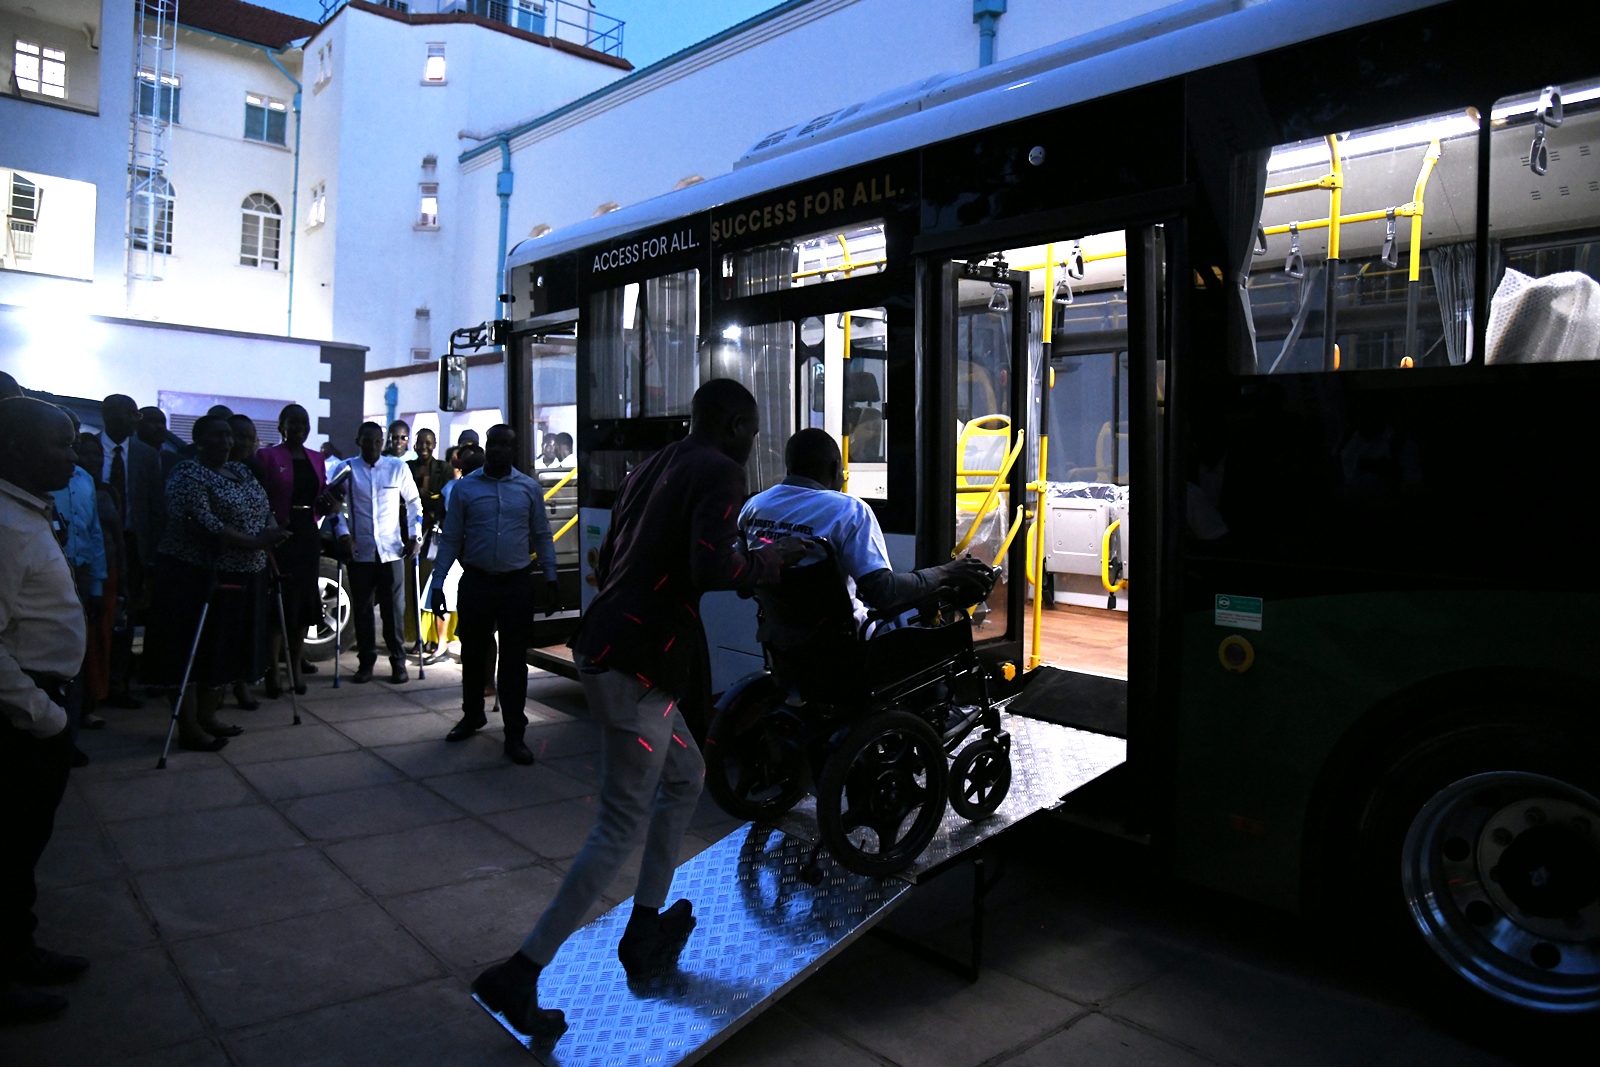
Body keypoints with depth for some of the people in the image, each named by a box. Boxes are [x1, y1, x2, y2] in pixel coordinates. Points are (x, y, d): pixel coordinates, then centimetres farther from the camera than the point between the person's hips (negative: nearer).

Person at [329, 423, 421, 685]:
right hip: (359, 551, 1)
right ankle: (365, 663, 19)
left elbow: (414, 502, 9)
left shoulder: (398, 467, 3)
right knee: (362, 609, 8)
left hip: (392, 550, 0)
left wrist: (414, 535, 1)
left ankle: (398, 662, 13)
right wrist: (343, 535, -8)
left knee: (394, 609, 3)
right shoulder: (345, 469, 1)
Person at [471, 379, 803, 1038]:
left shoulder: (650, 469, 17)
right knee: (622, 829, 0)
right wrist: (770, 559, -6)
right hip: (637, 667, -10)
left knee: (685, 775, 23)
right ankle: (519, 975, 4)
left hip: (603, 648, 10)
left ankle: (645, 932, 30)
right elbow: (713, 569, -24)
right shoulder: (719, 472, -9)